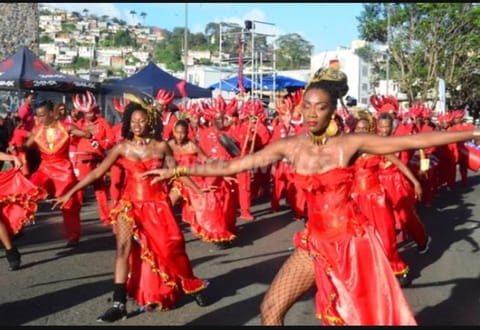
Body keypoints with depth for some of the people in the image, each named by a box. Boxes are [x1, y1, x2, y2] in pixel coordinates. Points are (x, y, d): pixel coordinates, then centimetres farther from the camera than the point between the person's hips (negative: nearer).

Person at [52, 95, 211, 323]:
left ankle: (193, 287, 24)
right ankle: (119, 304, -8)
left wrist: (198, 190, -3)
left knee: (171, 247, 1)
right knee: (124, 248, -11)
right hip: (130, 204, 1)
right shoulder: (122, 147, -2)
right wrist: (70, 193, -4)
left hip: (157, 204, -1)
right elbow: (97, 172, -2)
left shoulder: (161, 146, -3)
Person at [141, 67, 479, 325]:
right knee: (271, 308, -1)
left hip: (354, 239, -2)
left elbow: (413, 141, -7)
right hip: (315, 242, 2)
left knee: (371, 314, 9)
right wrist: (177, 170, -4)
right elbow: (231, 165, -3)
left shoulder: (351, 142, -9)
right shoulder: (289, 146, -4)